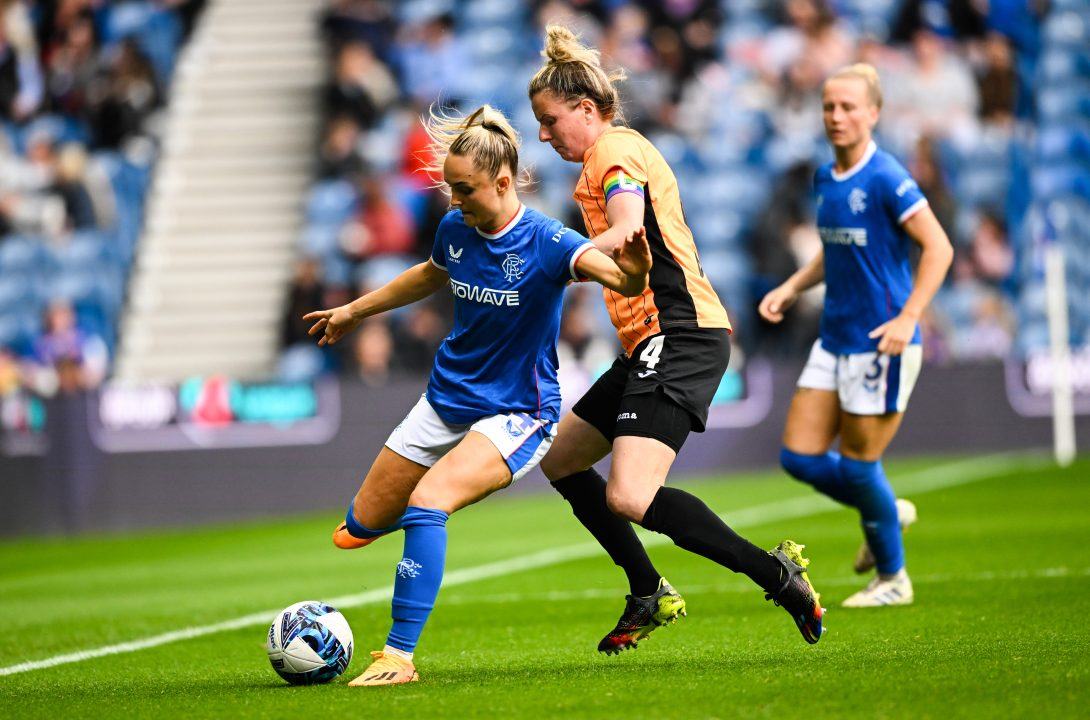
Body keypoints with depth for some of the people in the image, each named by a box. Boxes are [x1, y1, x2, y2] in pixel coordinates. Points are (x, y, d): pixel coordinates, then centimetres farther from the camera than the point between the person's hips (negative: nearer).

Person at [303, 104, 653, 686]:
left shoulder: (545, 242, -21)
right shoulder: (455, 230, -3)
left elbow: (621, 277, -38)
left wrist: (632, 272, -62)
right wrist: (355, 311, 32)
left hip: (516, 414, -7)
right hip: (446, 400, 7)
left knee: (427, 501, -32)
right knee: (358, 531, 10)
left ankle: (399, 655, -27)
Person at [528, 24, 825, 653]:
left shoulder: (613, 150, -8)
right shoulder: (622, 151, 23)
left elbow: (627, 231, -26)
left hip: (678, 336, -11)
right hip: (655, 343, 11)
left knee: (628, 497, -23)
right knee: (560, 460, 18)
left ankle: (775, 573, -18)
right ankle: (649, 595, 21)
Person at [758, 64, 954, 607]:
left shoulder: (887, 179, -15)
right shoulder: (825, 179, 10)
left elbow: (938, 247, -16)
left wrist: (907, 318, -24)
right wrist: (791, 288, 11)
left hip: (880, 343, -8)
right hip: (834, 339, 8)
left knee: (858, 463, 0)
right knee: (799, 457, 4)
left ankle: (893, 578, 19)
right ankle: (888, 513, 29)